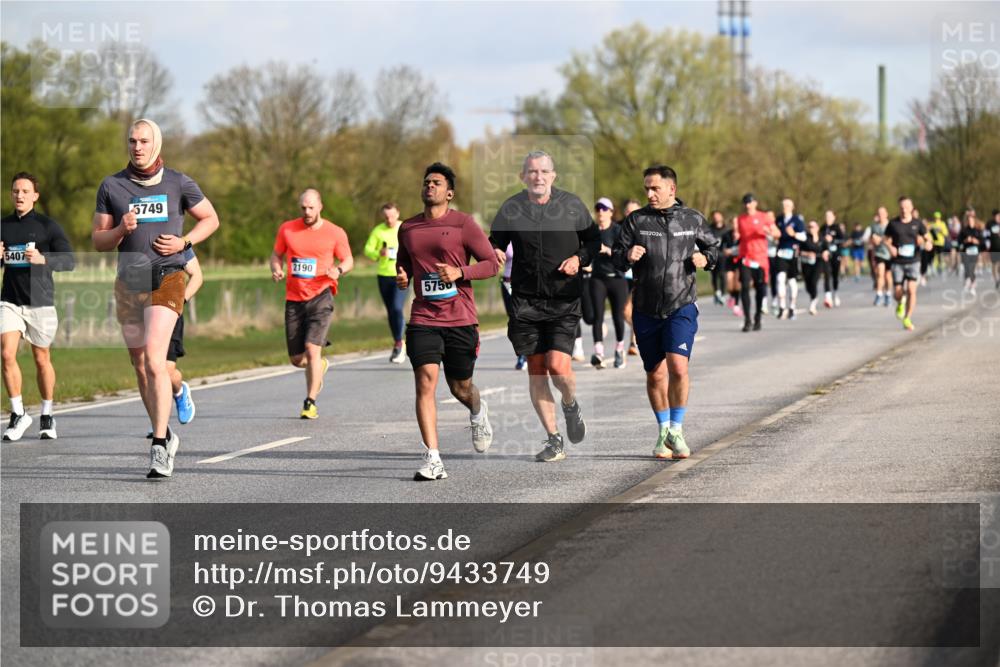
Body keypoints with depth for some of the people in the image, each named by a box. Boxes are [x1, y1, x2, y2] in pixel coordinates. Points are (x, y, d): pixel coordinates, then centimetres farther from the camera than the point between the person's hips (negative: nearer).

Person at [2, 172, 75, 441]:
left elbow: (69, 262, -6)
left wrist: (43, 259, -23)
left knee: (42, 359, 7)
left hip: (40, 302, -2)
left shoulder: (48, 226, -2)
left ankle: (47, 417, 22)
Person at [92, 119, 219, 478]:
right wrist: (121, 230, -13)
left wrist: (184, 241, -4)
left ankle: (160, 448, -19)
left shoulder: (178, 184, 1)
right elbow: (98, 241, 9)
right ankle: (165, 435, 27)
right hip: (128, 282, 4)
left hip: (166, 278, -4)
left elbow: (210, 218, 14)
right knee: (140, 366, 10)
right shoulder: (112, 186, 7)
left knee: (154, 361, -18)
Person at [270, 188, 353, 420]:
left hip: (320, 296, -3)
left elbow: (348, 260, 9)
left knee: (312, 348, -18)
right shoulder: (287, 229, 5)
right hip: (294, 298, 3)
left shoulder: (335, 233, 0)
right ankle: (320, 365, 42)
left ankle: (311, 402, -8)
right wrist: (277, 270, -6)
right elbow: (276, 255, 16)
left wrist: (339, 270, -14)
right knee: (296, 359, 6)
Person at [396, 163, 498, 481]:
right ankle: (432, 459, -16)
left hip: (460, 320, -2)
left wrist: (460, 272, -18)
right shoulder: (408, 229, 11)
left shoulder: (463, 223, -2)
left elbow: (492, 263, -2)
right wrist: (401, 278, 3)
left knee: (460, 388, 9)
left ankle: (478, 412, 48)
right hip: (423, 319, 2)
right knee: (425, 381, -14)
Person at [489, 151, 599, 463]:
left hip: (563, 300, -2)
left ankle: (571, 405, 21)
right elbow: (494, 242, 11)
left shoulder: (572, 205, 2)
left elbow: (594, 240, 13)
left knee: (557, 365, -14)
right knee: (536, 370, 1)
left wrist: (579, 258, -6)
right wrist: (494, 254, -11)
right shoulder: (510, 208, 3)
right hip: (525, 300, 2)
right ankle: (554, 441, 11)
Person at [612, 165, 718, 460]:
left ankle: (676, 430, -3)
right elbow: (616, 257, 2)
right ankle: (664, 432, 25)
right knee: (655, 375, 8)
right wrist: (628, 256, -21)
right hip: (646, 310, 2)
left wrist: (706, 258, -4)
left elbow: (713, 246, 18)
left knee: (678, 367, -18)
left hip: (682, 306, -2)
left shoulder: (692, 219, 4)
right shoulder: (636, 220, 2)